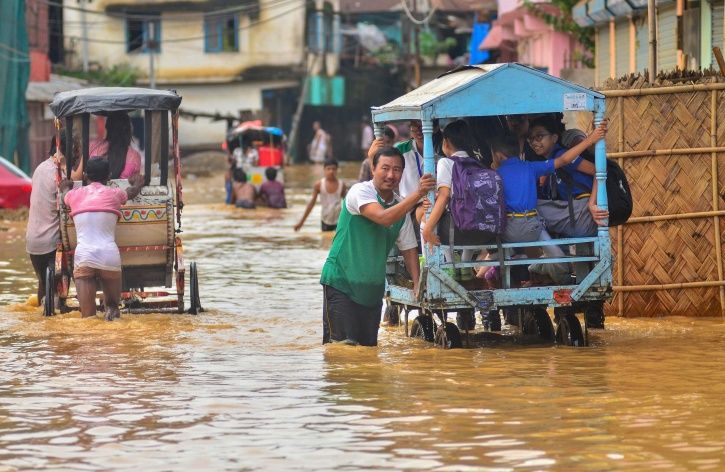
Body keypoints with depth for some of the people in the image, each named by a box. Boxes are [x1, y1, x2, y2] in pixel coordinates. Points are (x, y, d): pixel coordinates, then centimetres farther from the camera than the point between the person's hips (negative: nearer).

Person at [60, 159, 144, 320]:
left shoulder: (75, 195, 14)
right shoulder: (114, 194, 13)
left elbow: (64, 192, 41)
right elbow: (132, 192, 37)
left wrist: (66, 186, 65)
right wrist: (137, 183, 61)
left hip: (83, 257, 0)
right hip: (110, 257, 0)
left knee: (88, 315, -1)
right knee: (113, 304, 16)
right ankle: (111, 310, -18)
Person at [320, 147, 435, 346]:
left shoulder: (401, 206, 7)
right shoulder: (360, 192, -12)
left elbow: (409, 249, 10)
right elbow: (384, 218, -30)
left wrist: (417, 286, -2)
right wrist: (418, 194, -34)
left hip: (372, 288, 7)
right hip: (341, 281, -7)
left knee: (369, 346, 8)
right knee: (342, 347, -14)